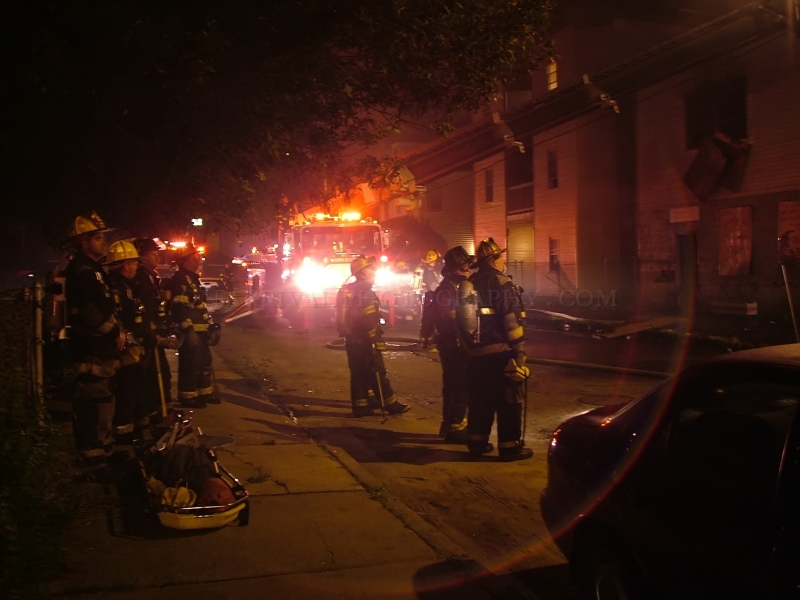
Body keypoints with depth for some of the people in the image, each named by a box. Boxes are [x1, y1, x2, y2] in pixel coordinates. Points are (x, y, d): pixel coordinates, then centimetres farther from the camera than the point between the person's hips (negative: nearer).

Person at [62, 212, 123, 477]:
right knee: (94, 406, -6)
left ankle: (103, 450, 31)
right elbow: (94, 313, -24)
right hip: (92, 351, -11)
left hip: (98, 348, 11)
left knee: (102, 403, 19)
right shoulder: (83, 271, -15)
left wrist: (116, 333, 9)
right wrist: (116, 333, -13)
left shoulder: (91, 269, 19)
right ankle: (94, 461, 0)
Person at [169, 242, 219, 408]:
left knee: (204, 360, 16)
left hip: (200, 329, 10)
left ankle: (205, 392, 26)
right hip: (190, 331, -10)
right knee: (191, 363, -5)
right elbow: (179, 307, -22)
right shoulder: (179, 279, -13)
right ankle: (188, 397, 4)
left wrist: (209, 323, 24)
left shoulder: (193, 278, 19)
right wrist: (188, 329, -26)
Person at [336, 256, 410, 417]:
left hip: (352, 339, 9)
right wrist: (376, 339, -18)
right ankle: (390, 403, 1)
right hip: (365, 340, -9)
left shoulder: (346, 291, 13)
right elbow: (368, 321, -22)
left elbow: (343, 317, 18)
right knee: (377, 372, -4)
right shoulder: (365, 292, -16)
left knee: (359, 373, 11)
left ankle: (360, 405, 14)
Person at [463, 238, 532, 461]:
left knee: (480, 400, 15)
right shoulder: (501, 284, -11)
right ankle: (510, 446, 4)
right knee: (509, 401, 1)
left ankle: (476, 442, 20)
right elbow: (512, 322, -16)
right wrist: (519, 352, -12)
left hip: (475, 354, 7)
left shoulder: (469, 285, 11)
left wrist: (467, 347, 20)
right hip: (500, 353, -7)